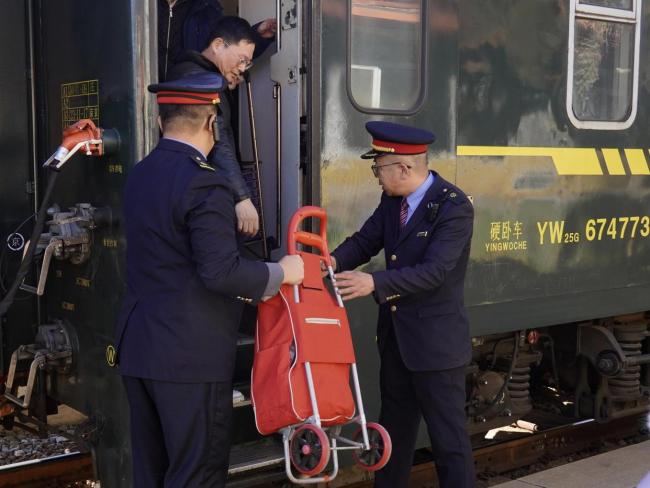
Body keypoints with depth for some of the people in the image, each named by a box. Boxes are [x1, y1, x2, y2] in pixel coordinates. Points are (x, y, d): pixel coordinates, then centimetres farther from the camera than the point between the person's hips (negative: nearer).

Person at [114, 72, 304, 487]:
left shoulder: (139, 176, 10)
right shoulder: (204, 184, -17)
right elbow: (220, 270, -24)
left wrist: (239, 288, 22)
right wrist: (281, 273, -8)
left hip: (138, 348, 8)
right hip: (191, 355, -8)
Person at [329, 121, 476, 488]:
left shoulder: (455, 207, -20)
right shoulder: (392, 199, 4)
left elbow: (434, 271, -27)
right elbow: (366, 241, 4)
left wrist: (375, 283, -35)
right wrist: (335, 261, -16)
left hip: (436, 340, -8)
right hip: (395, 337, 8)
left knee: (448, 434, 3)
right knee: (395, 428, 21)